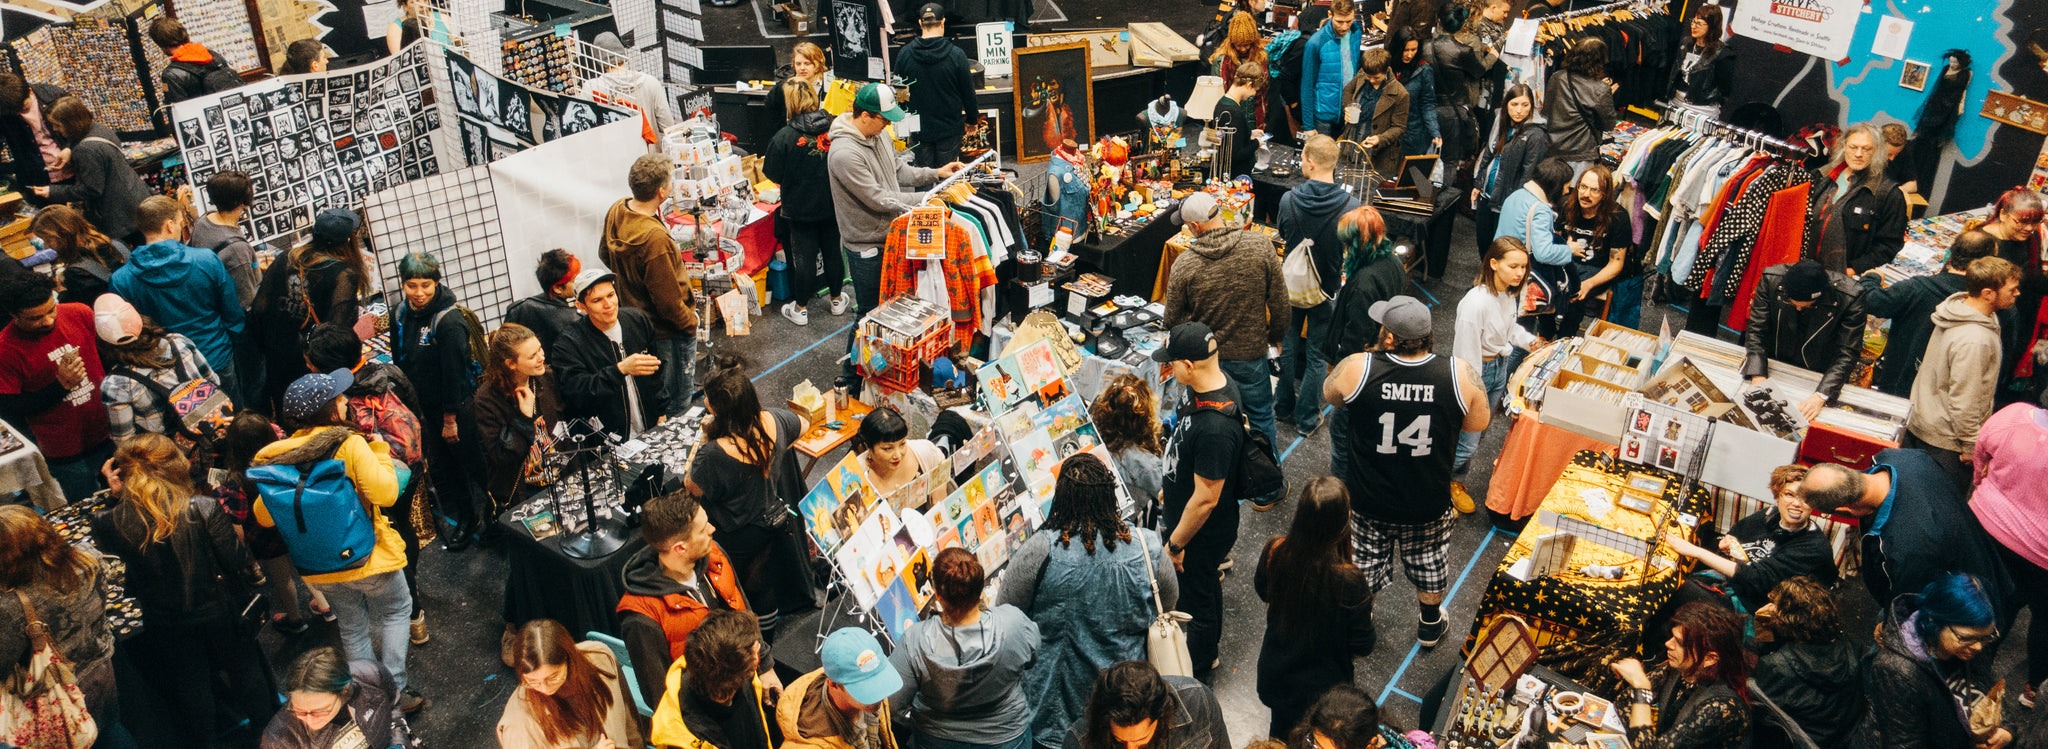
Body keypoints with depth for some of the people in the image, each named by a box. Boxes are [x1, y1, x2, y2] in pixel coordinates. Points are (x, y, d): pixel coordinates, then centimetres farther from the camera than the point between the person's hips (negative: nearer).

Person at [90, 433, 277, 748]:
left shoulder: (114, 523, -22)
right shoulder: (203, 509, -28)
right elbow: (236, 560, -19)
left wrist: (116, 496, -2)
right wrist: (246, 590, 2)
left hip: (167, 625, 1)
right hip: (218, 612, -1)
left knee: (191, 685, 25)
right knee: (243, 666, 24)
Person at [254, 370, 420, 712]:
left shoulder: (278, 457, -6)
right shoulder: (350, 444, -22)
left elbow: (264, 516, 0)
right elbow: (386, 493, -23)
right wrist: (380, 453, -10)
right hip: (369, 557, -4)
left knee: (353, 629, 21)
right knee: (395, 611, 19)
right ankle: (394, 689, 13)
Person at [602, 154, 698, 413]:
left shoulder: (616, 211, -8)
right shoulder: (654, 238, -35)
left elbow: (605, 255, 13)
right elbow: (668, 301, -27)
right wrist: (690, 322, -10)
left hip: (632, 314, 9)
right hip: (667, 330, -9)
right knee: (675, 402, 9)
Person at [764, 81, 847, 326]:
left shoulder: (785, 136, -19)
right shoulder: (833, 126, -8)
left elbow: (774, 175, -12)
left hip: (800, 207, -3)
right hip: (832, 204, 3)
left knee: (804, 257, 7)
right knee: (832, 250, 17)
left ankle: (800, 308, 19)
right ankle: (837, 299, 31)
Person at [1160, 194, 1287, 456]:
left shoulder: (1184, 264, -18)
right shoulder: (1261, 245, -18)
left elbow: (1173, 320, -7)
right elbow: (1279, 301, -8)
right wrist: (1277, 333, 10)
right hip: (1250, 353, 0)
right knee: (1260, 418, 21)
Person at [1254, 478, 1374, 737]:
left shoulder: (1275, 551, -23)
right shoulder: (1349, 580, -35)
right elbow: (1362, 647, -20)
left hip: (1274, 674, 4)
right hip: (1321, 687, -4)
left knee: (1282, 730, 33)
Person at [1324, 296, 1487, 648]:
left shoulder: (1356, 369, -25)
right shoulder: (1460, 375, -22)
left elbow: (1329, 395, -2)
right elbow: (1478, 423, -4)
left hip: (1369, 501, -1)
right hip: (1429, 505, 1)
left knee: (1363, 566, 24)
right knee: (1429, 566, 28)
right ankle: (1430, 626, 52)